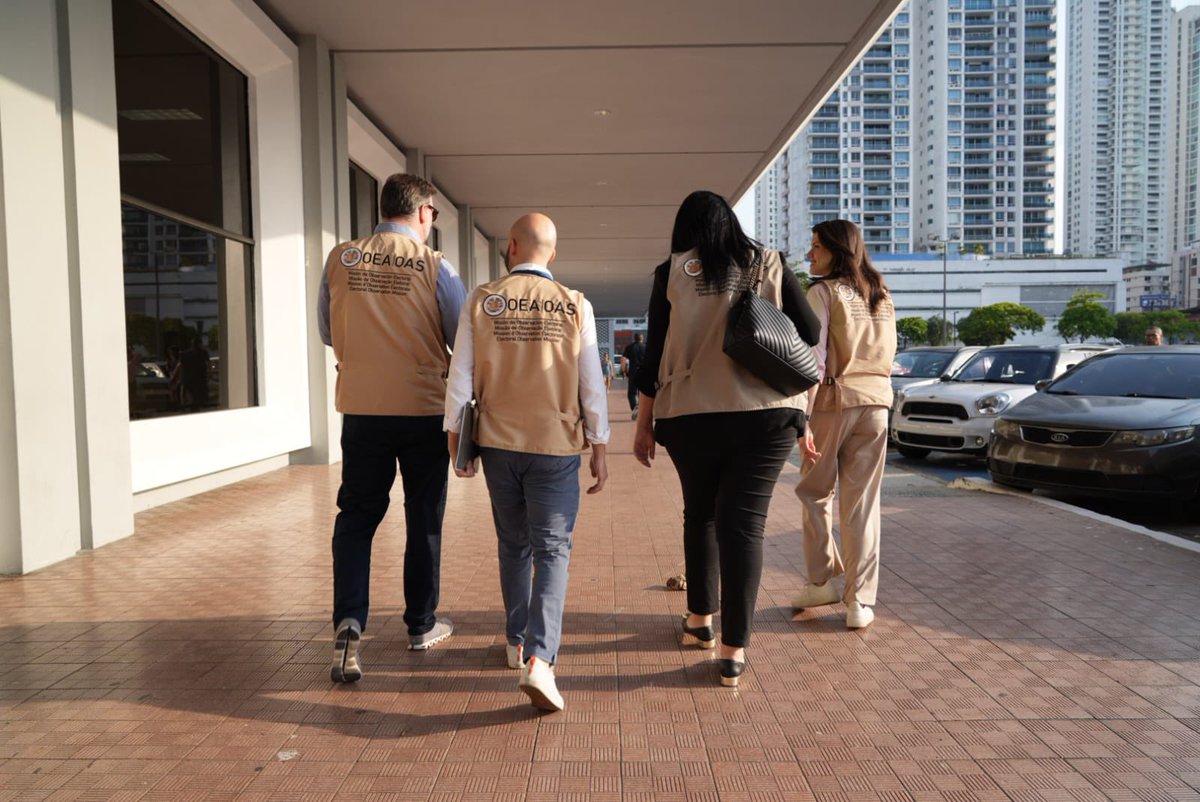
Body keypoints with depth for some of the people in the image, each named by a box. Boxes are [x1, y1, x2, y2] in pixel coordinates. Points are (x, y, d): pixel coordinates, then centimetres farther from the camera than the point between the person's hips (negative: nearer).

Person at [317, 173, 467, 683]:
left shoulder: (340, 260, 0)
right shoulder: (435, 267, -8)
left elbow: (327, 333, 12)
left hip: (361, 407, 2)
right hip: (423, 408, -2)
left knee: (355, 515, 11)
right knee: (424, 518, 12)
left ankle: (349, 622, -4)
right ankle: (422, 625, 24)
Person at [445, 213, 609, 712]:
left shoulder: (481, 302, -2)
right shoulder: (575, 306, -3)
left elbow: (459, 379, -2)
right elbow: (591, 386, -4)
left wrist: (455, 442, 7)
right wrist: (599, 450, 4)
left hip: (498, 444, 2)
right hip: (556, 447, -2)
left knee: (513, 546, 18)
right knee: (552, 551, 2)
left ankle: (517, 642, 32)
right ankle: (539, 658, -13)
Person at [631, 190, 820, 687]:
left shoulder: (672, 273, 2)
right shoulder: (770, 265, 6)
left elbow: (656, 354, 1)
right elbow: (810, 332, 2)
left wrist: (644, 424, 7)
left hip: (691, 414, 0)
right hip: (767, 413, 0)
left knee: (700, 515, 19)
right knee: (744, 523, 1)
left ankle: (701, 619, 31)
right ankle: (734, 650, 1)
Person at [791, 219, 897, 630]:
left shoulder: (823, 292, -5)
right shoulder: (881, 295, 14)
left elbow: (814, 359, -13)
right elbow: (888, 354, 19)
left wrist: (802, 419, -14)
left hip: (834, 401, -5)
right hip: (876, 402, 5)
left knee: (815, 492, 13)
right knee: (862, 503, 6)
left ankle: (822, 581, 19)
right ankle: (860, 601, 6)